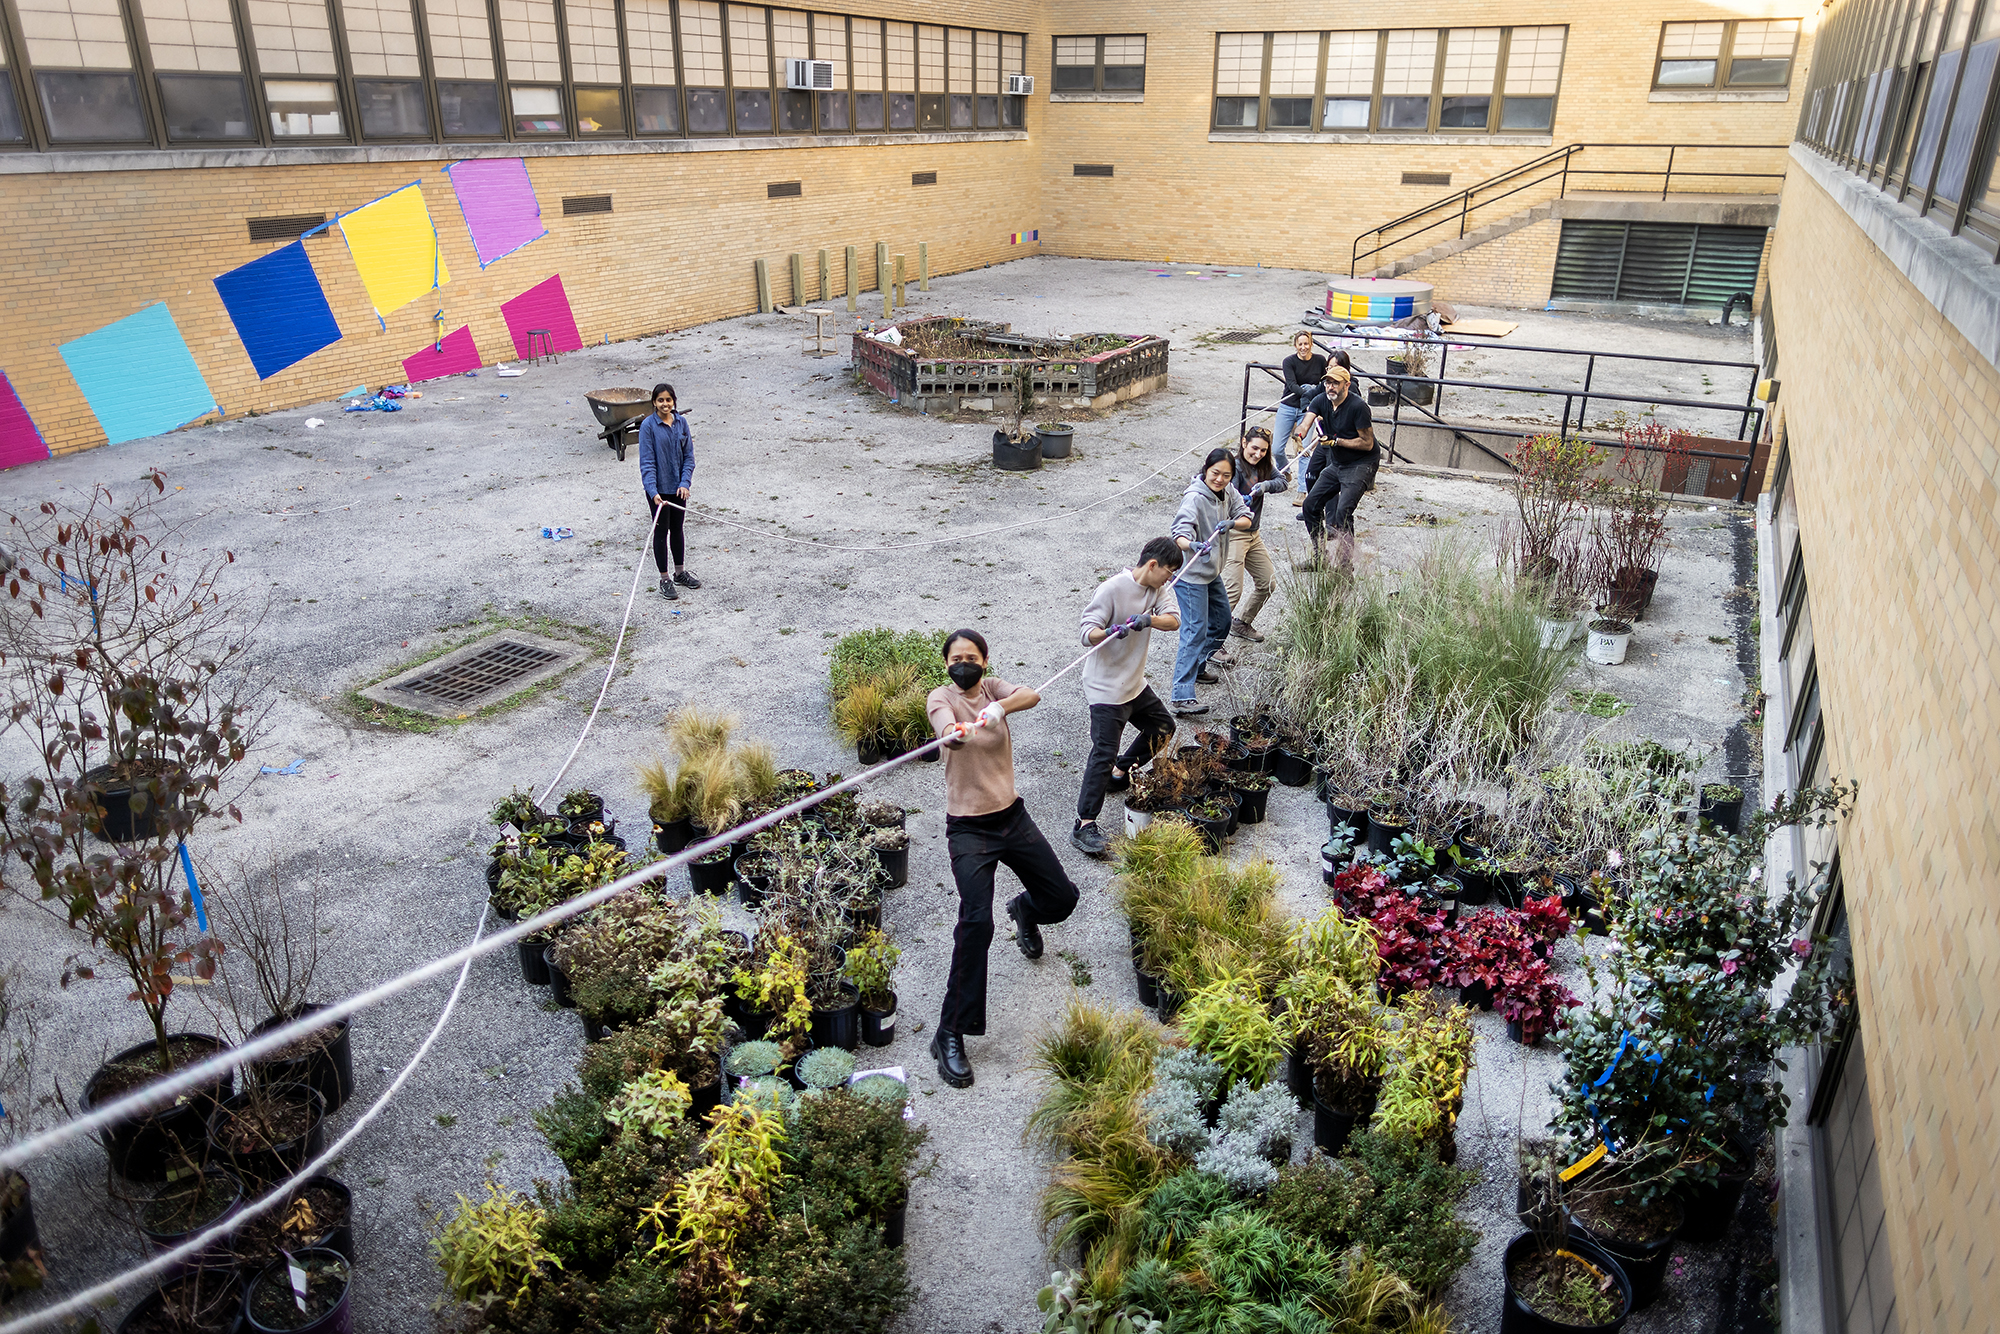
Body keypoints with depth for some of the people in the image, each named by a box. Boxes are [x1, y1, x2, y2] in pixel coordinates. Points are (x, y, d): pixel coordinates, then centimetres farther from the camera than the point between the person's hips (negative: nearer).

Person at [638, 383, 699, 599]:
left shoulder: (681, 423, 0)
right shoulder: (648, 426, -12)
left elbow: (688, 456, 2)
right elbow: (647, 462, -15)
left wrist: (685, 482, -11)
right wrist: (653, 492, -24)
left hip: (678, 487, 4)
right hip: (658, 489, -4)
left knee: (678, 529, 17)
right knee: (661, 532, 5)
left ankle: (680, 572, 33)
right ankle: (664, 580, 14)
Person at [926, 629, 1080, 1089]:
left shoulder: (993, 688, 2)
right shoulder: (941, 697, -10)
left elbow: (1033, 695, -20)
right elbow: (946, 726, -33)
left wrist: (1001, 707, -42)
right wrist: (954, 734, -58)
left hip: (1013, 817, 5)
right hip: (969, 830, -5)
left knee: (1062, 896, 13)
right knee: (975, 923, -19)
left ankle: (1023, 910, 51)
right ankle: (950, 1034, -11)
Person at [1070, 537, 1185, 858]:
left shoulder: (1155, 588, 4)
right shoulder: (1113, 589, -19)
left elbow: (1174, 620, -8)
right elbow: (1088, 632, -21)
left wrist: (1148, 619, -28)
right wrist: (1109, 632, -42)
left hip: (1135, 683, 9)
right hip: (1106, 687, -9)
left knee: (1163, 727, 23)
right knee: (1104, 753, -13)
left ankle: (1120, 773, 39)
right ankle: (1084, 826, -12)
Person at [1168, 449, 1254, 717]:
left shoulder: (1228, 491, 0)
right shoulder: (1195, 498, -24)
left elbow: (1246, 518, -3)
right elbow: (1180, 533, -36)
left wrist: (1232, 523, -25)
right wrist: (1191, 545, -58)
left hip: (1212, 572, 9)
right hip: (1190, 575, -9)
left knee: (1221, 622, 23)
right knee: (1196, 631, -14)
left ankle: (1195, 665, 42)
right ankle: (1182, 696, -14)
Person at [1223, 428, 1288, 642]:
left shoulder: (1263, 465, 7)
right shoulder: (1236, 466, -17)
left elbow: (1282, 481, 1)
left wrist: (1266, 485, -20)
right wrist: (1241, 502, -52)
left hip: (1254, 535, 9)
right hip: (1234, 535, -9)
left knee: (1268, 584, 16)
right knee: (1232, 591, -16)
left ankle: (1242, 624, 33)